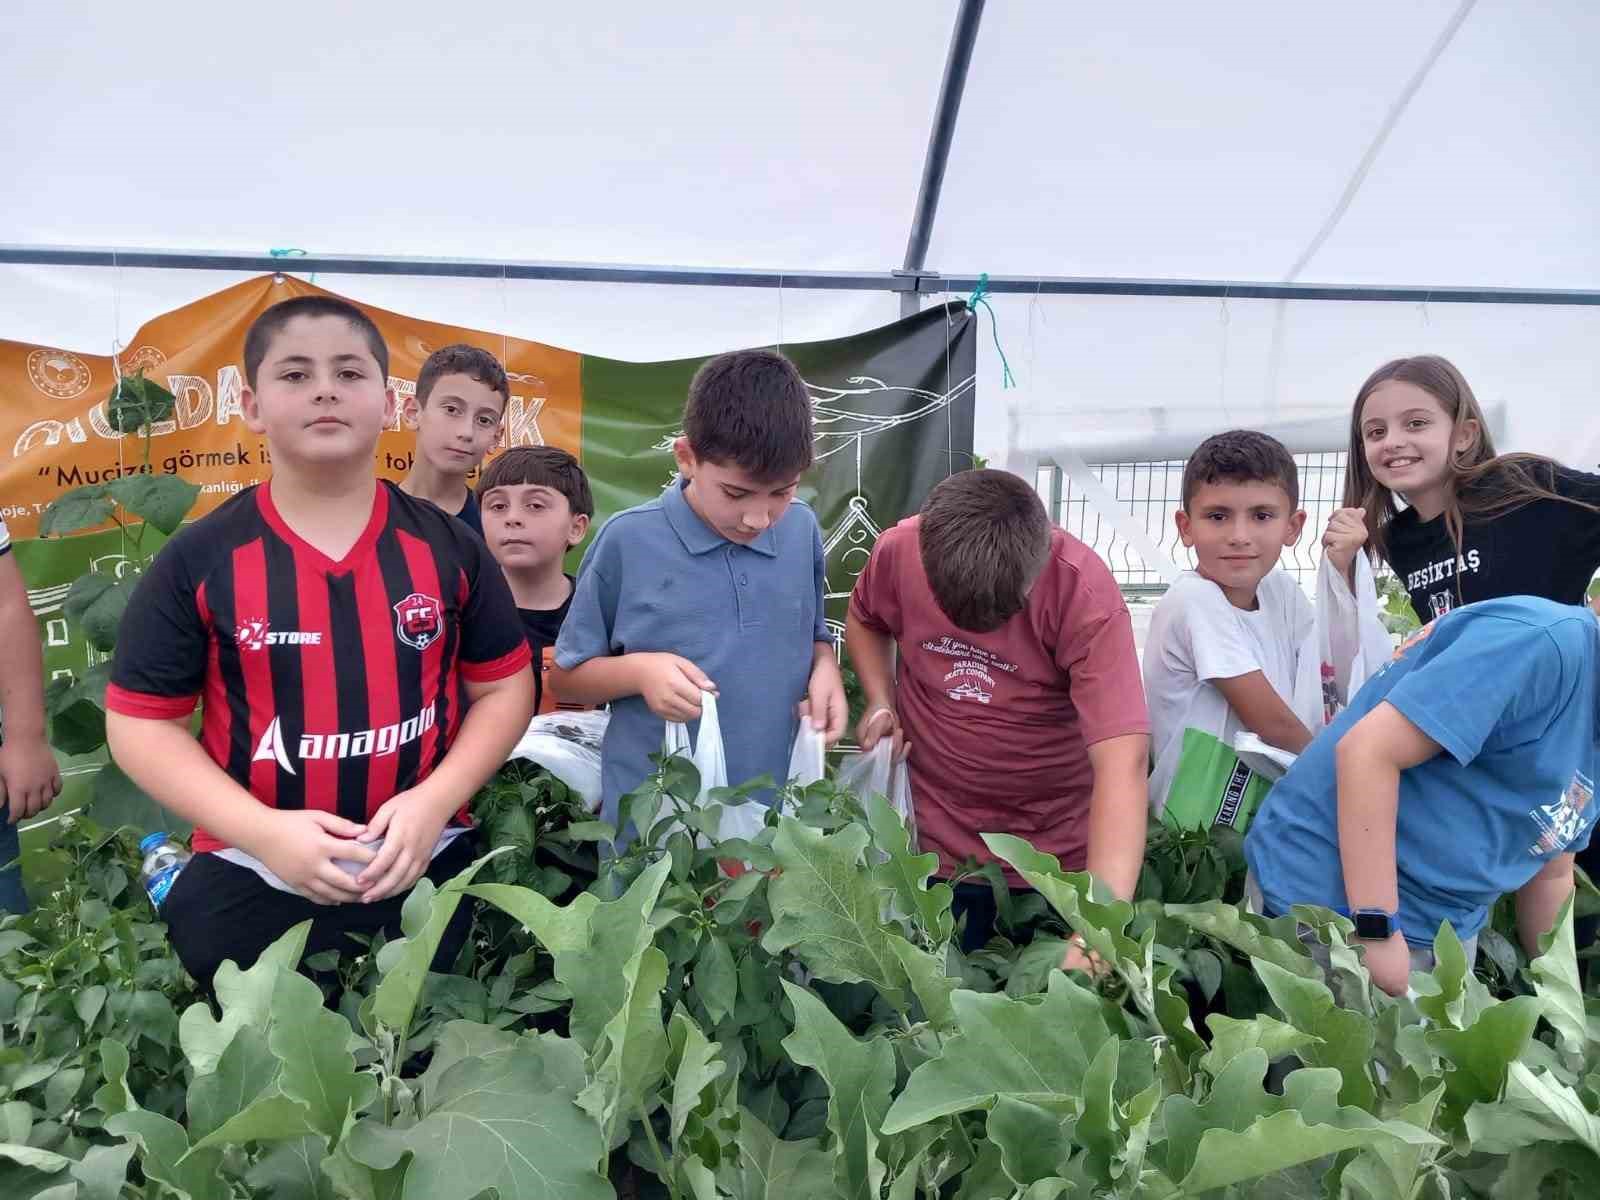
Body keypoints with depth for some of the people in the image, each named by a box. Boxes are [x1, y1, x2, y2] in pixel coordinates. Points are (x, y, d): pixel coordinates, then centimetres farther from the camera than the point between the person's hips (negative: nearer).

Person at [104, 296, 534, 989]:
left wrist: (435, 800, -14)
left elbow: (504, 688, 2)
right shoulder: (197, 561, -7)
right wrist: (263, 831, -17)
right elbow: (142, 724, -4)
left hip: (425, 870, 2)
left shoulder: (449, 547, -4)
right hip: (246, 883, -1)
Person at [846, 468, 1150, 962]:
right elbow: (865, 620, 9)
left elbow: (1122, 763, -33)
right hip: (931, 845, 2)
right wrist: (880, 702, -10)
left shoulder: (1086, 593, -26)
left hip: (1058, 853, -2)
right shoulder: (898, 550, -16)